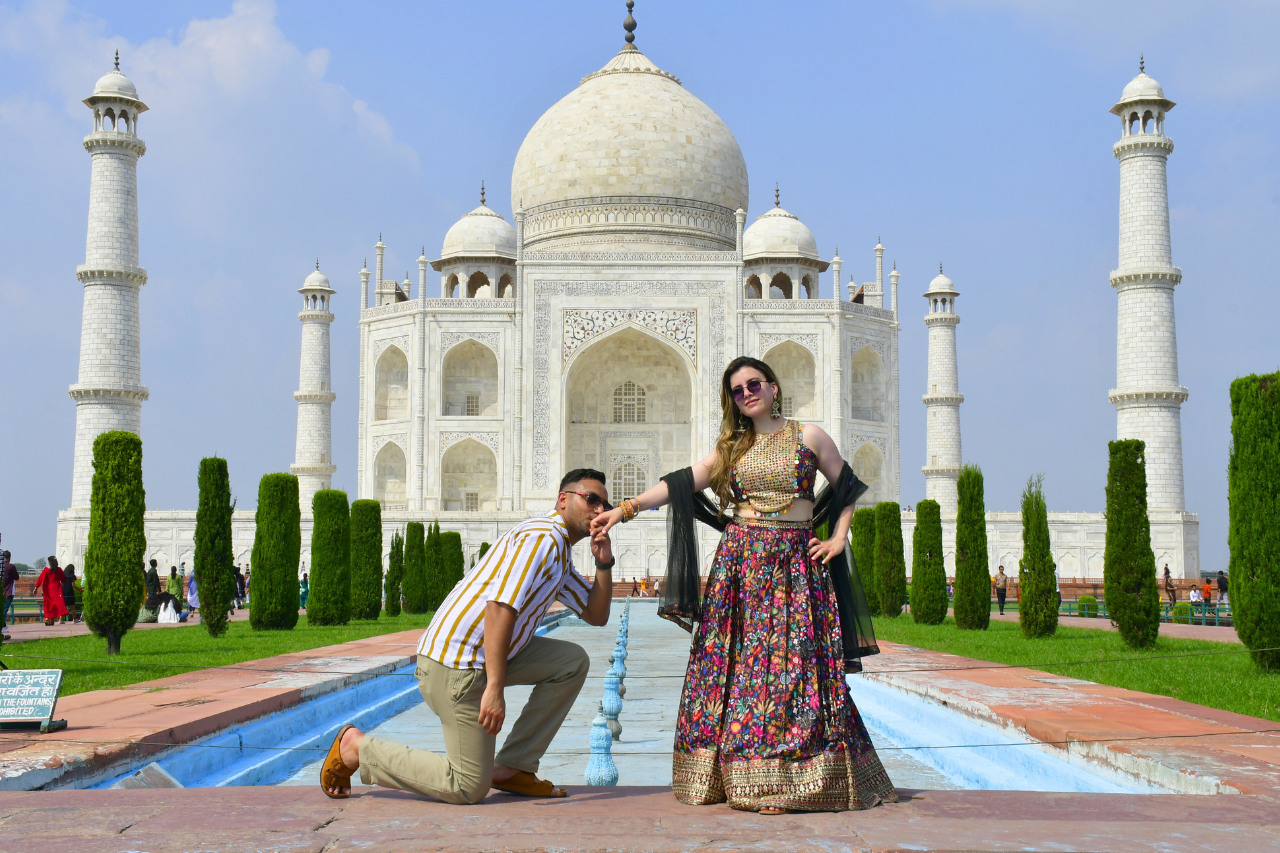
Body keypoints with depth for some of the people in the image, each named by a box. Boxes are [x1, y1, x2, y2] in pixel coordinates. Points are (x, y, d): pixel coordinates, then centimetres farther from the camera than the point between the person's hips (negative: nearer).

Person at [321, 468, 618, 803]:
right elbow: (499, 606, -25)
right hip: (455, 663, -10)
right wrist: (495, 688, -28)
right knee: (469, 788, -6)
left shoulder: (560, 555, 20)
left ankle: (513, 767, 8)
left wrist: (604, 564, 5)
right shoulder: (541, 537, -13)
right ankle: (356, 746, 4)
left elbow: (596, 615, 23)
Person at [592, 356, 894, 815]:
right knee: (736, 663, -3)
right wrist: (625, 509, -5)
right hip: (740, 563, 2)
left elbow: (846, 489, 13)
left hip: (795, 565, -2)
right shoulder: (731, 447, 13)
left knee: (793, 662, -7)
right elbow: (679, 484, 5)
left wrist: (837, 539, 2)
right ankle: (741, 776, 4)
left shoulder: (808, 436, 7)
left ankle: (788, 779, -3)